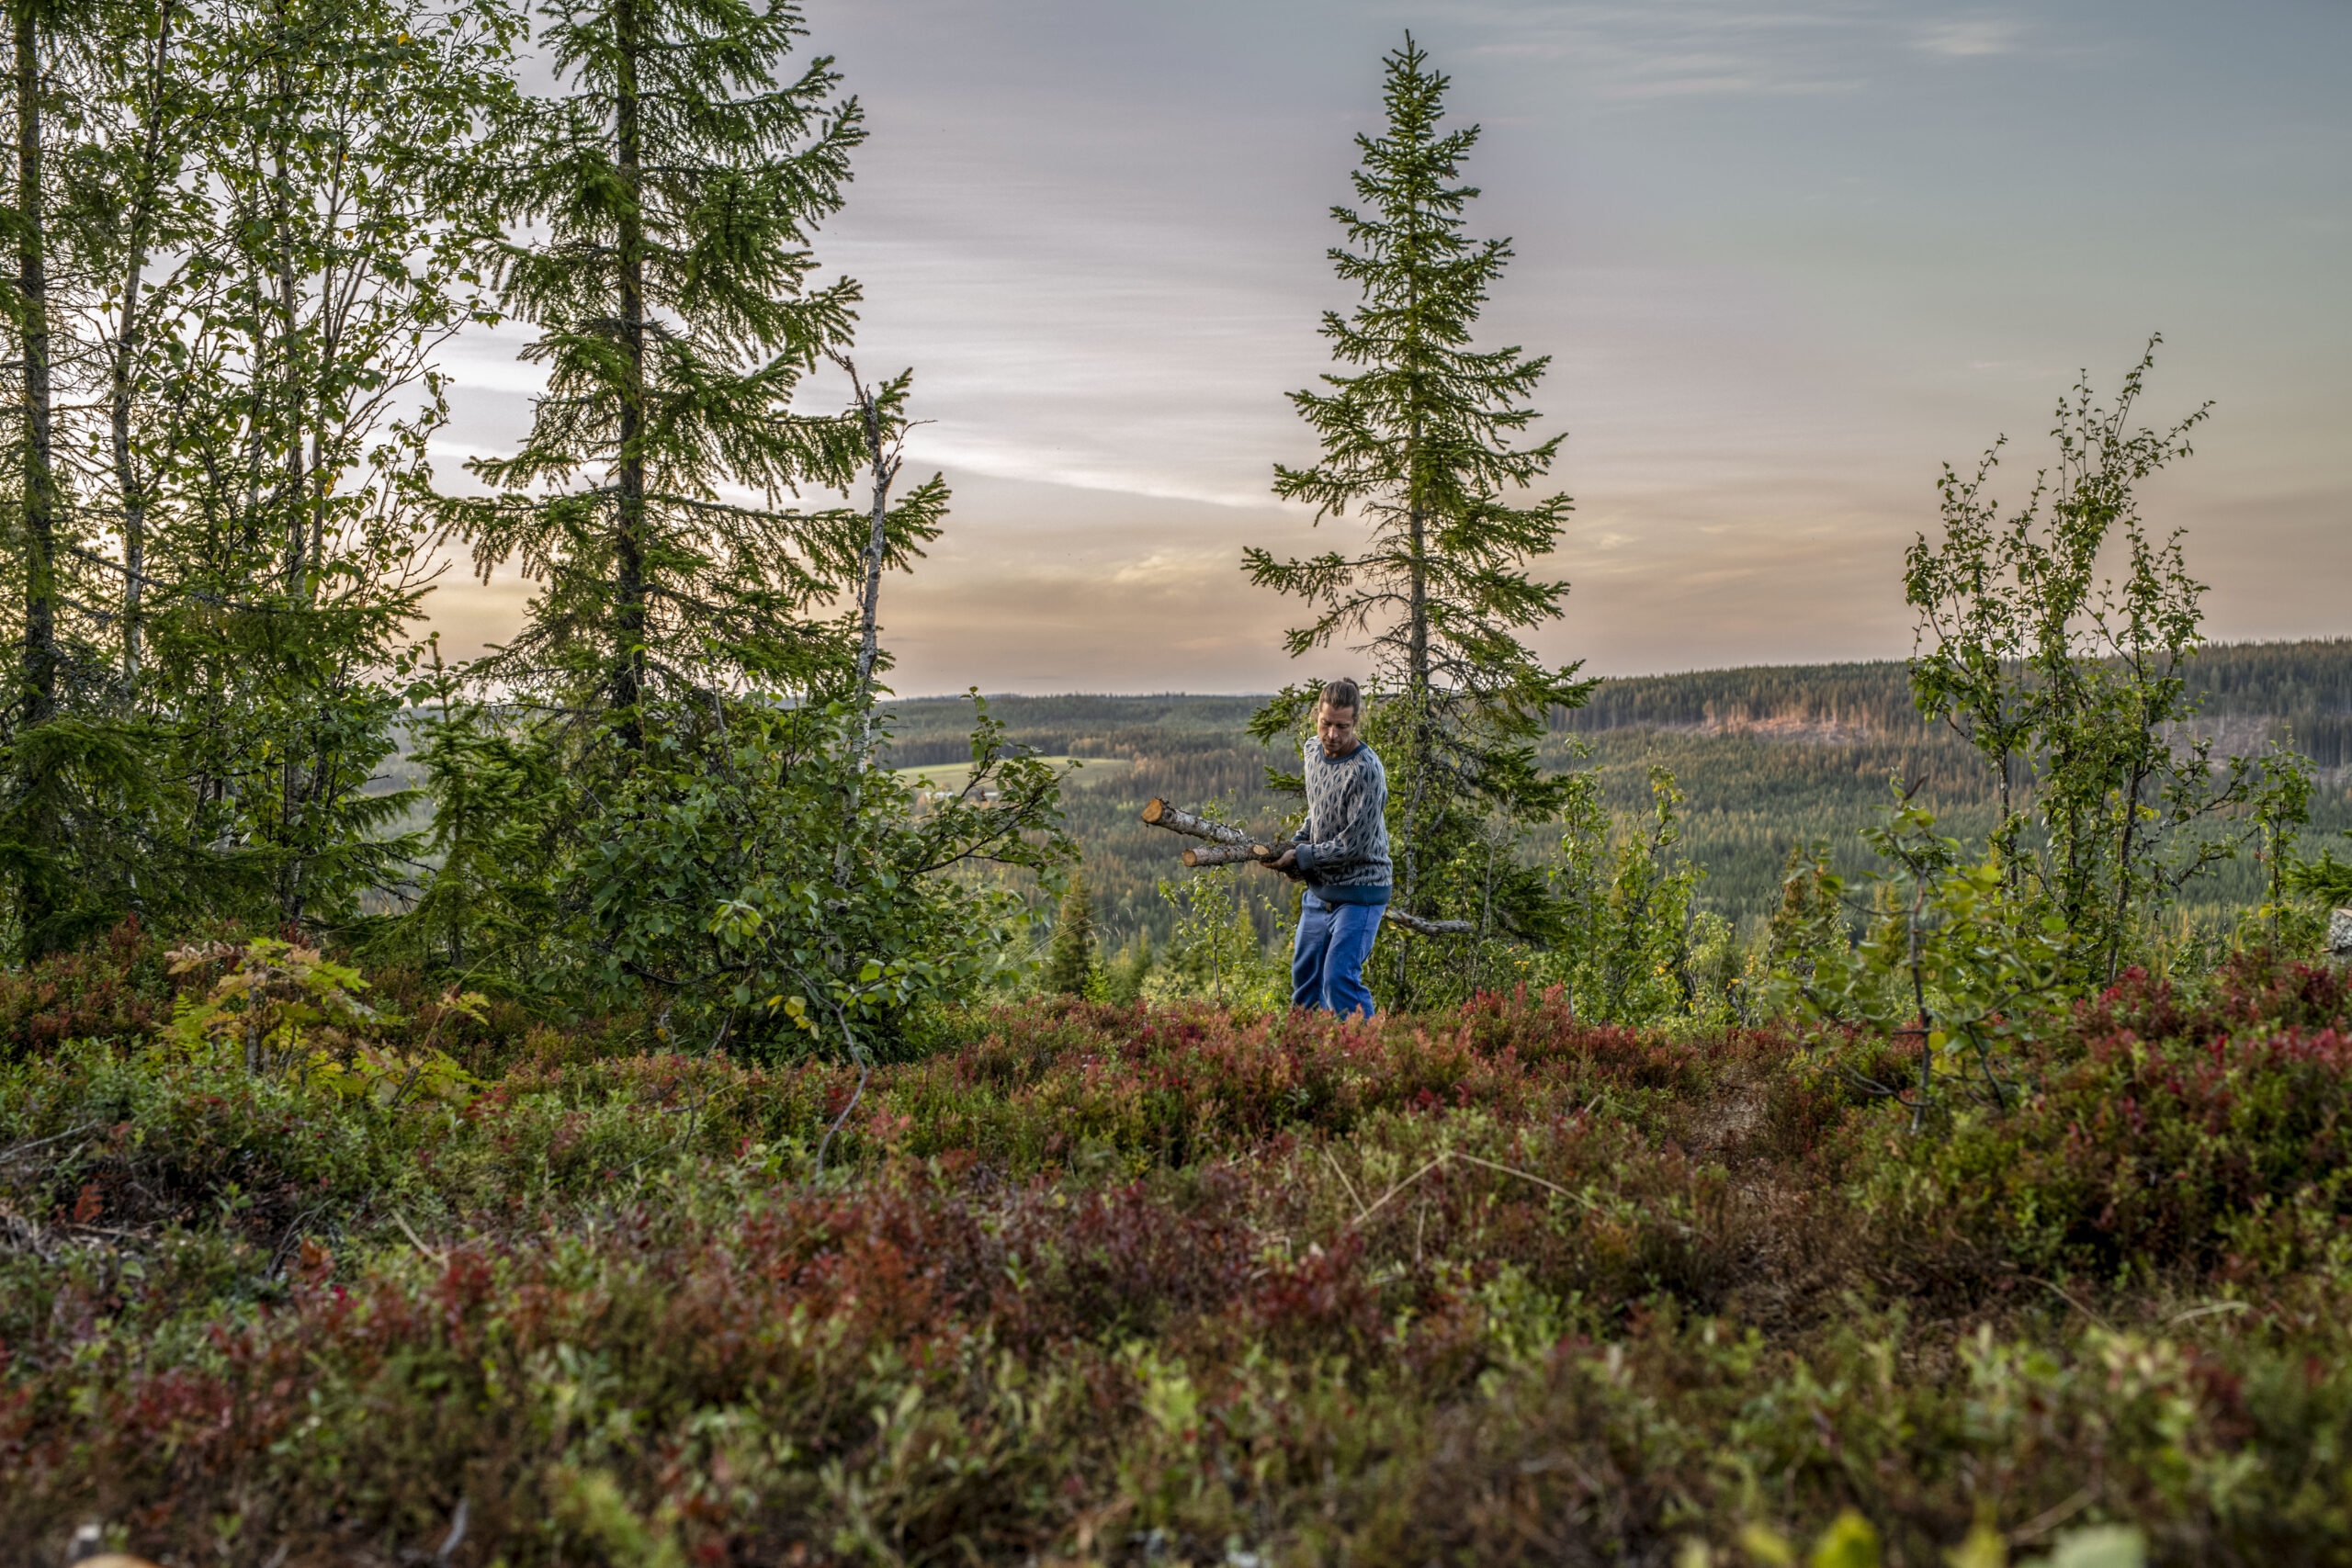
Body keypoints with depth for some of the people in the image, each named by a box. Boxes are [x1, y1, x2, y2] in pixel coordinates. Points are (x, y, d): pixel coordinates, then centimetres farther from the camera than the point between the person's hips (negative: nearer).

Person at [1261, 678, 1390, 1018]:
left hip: (1359, 892, -8)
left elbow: (1354, 844, -21)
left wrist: (1300, 858, -14)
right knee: (1304, 976, 15)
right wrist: (1297, 844, 5)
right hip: (1320, 890, 8)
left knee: (1339, 979, -14)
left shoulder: (1366, 771, -22)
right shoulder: (1313, 750, 4)